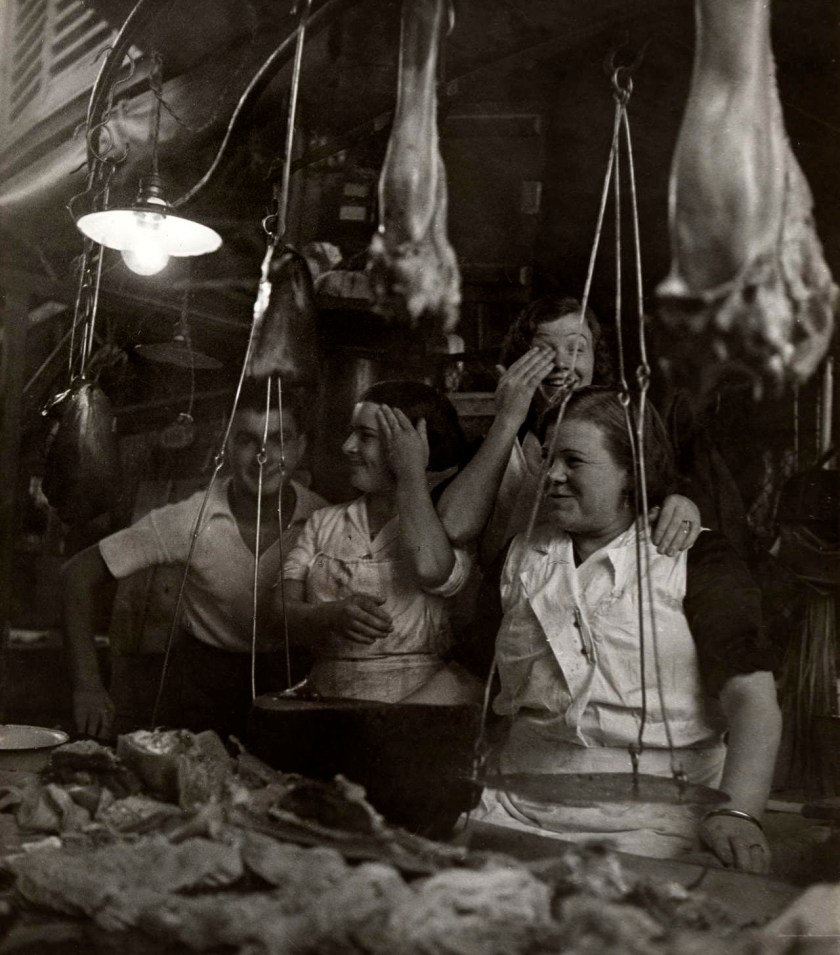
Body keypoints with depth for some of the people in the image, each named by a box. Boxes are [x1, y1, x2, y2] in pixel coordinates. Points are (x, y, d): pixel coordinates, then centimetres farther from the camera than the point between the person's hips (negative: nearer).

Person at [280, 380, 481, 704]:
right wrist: (332, 615, -17)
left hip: (422, 701, -2)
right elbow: (282, 613, 5)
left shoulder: (447, 521, 4)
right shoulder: (324, 523, 16)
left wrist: (411, 471, -9)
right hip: (327, 705, 3)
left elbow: (430, 570, -21)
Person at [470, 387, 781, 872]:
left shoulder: (695, 557, 2)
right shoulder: (520, 556, 16)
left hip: (651, 815, -3)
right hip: (517, 805, 4)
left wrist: (737, 813, -23)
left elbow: (751, 696, -10)